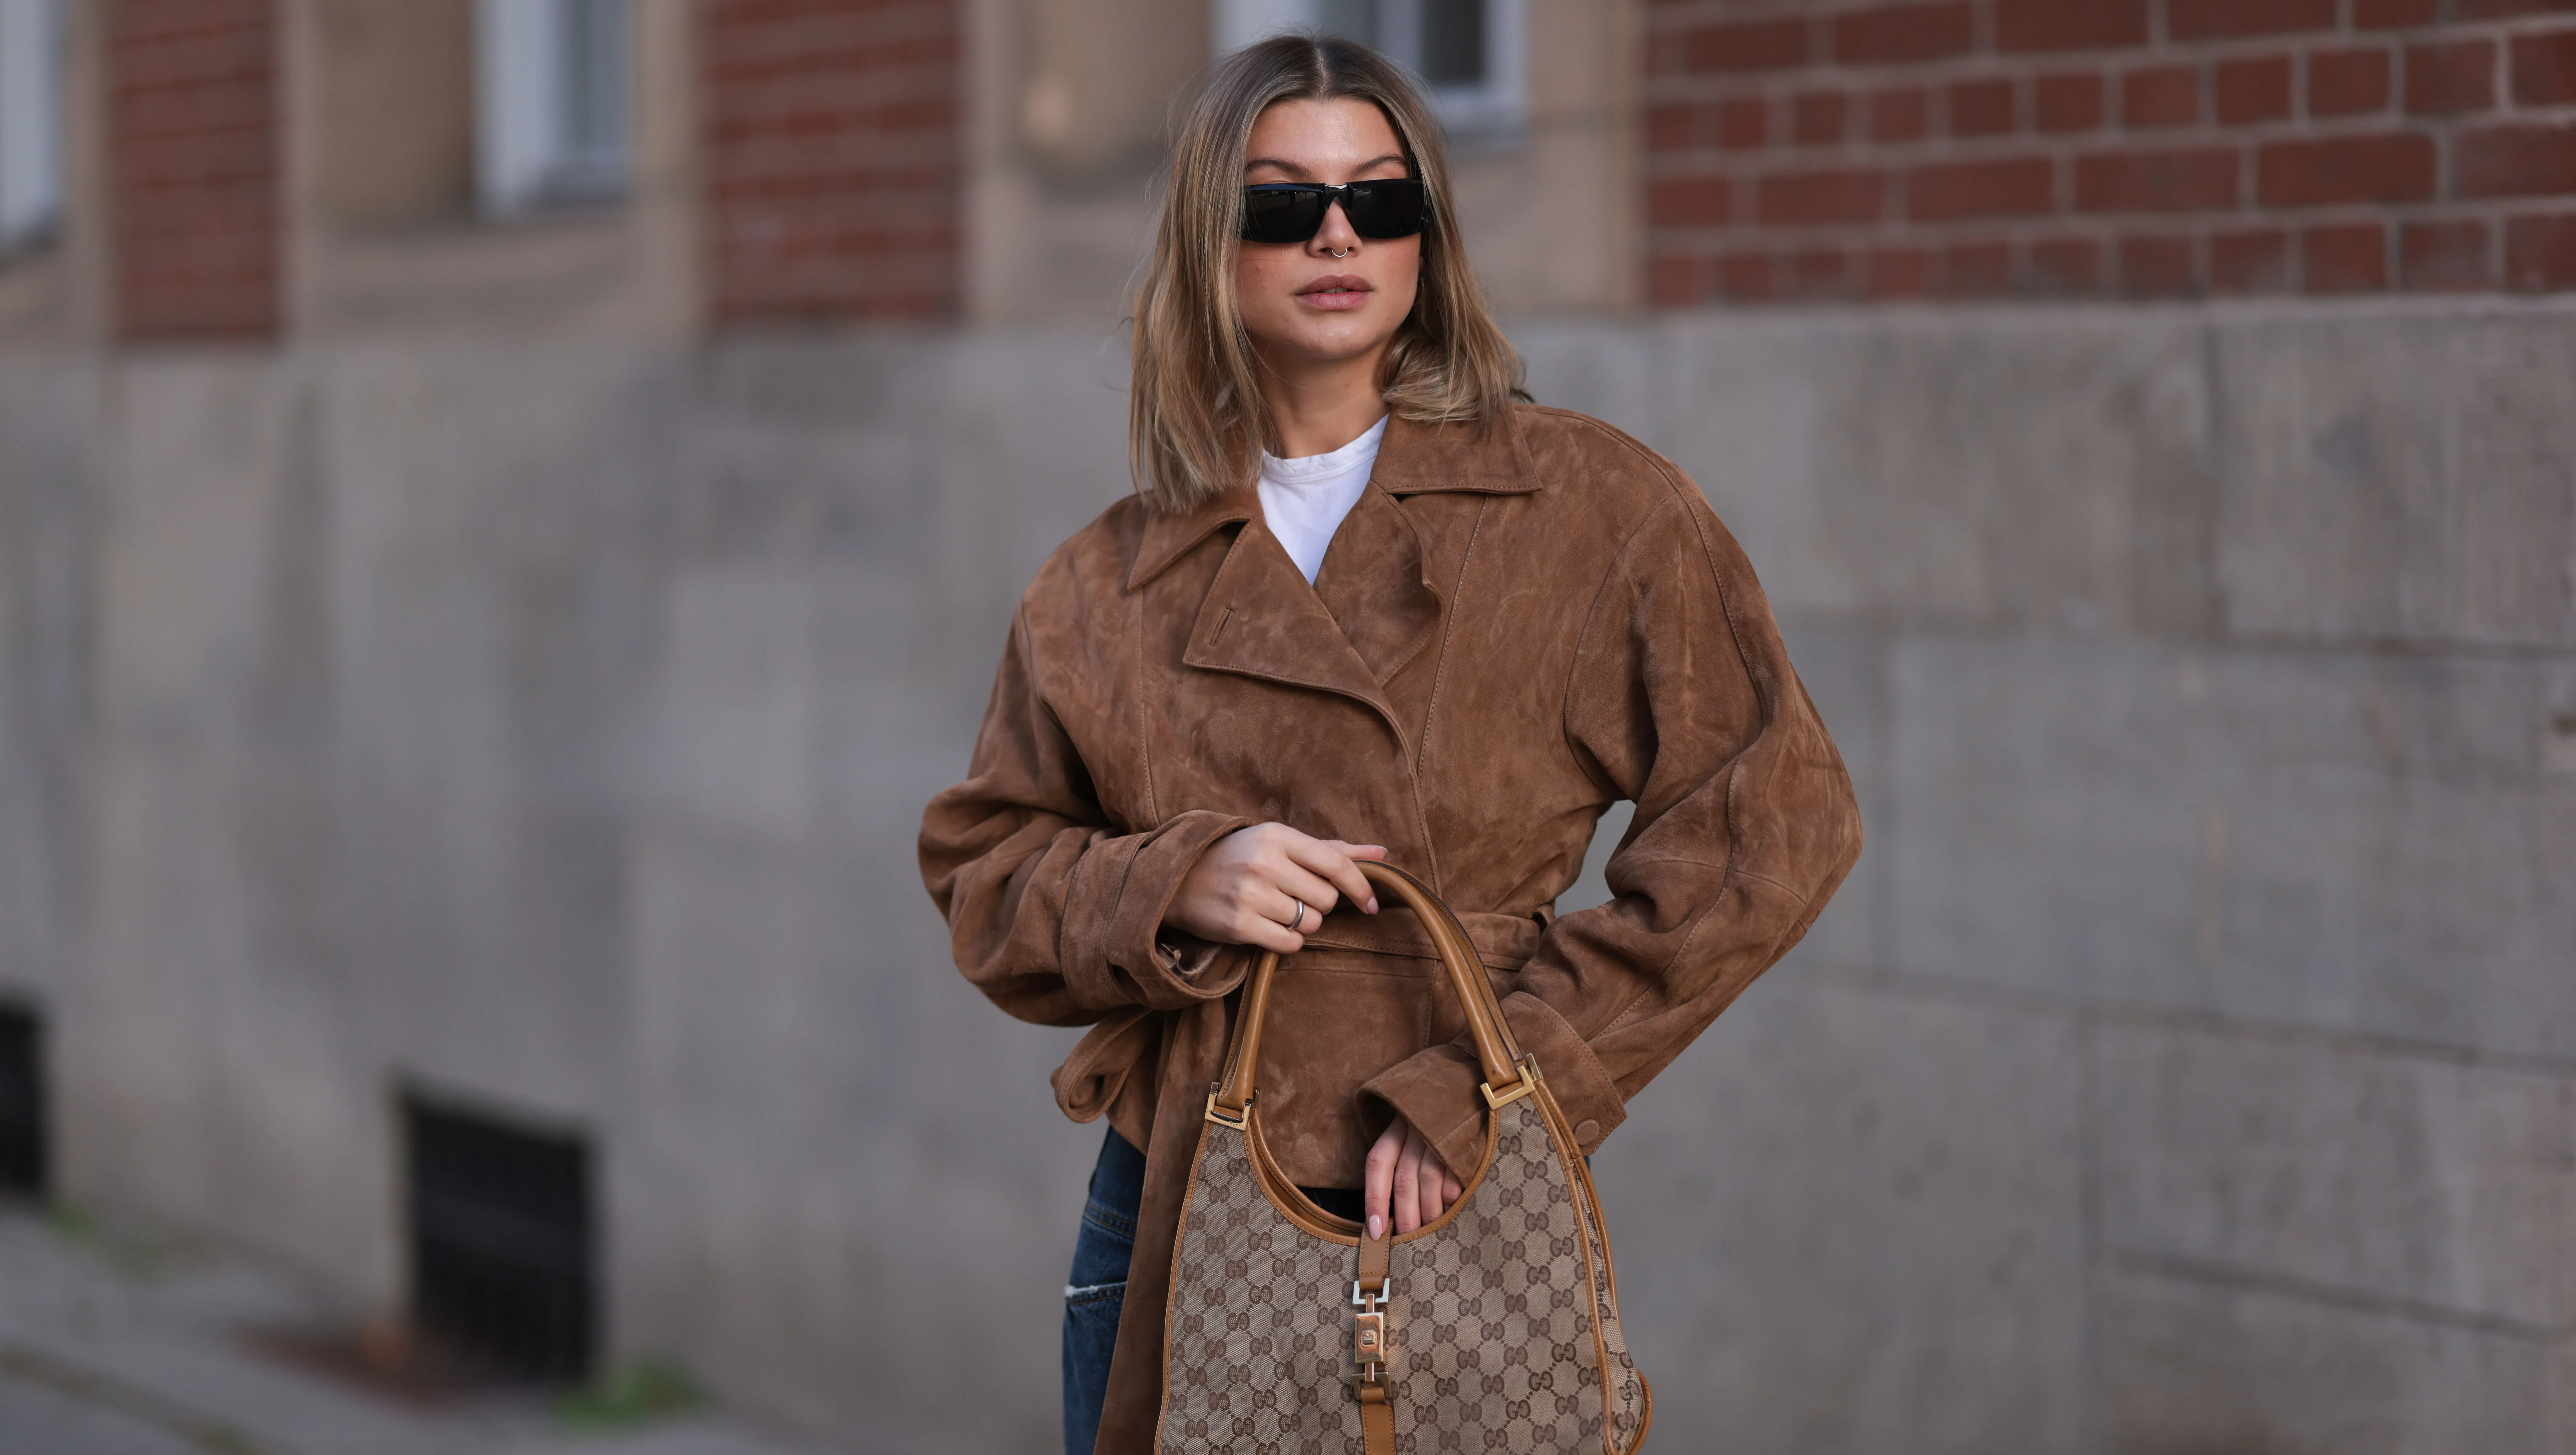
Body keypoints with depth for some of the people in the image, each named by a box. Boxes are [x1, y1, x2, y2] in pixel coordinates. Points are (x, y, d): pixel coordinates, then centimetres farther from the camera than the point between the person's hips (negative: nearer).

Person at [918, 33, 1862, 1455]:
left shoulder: (1592, 508, -3)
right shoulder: (1116, 579, 6)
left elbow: (1772, 821, -7)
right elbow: (982, 872, 11)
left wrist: (1480, 1091, -11)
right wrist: (1175, 890, -11)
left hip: (1450, 1223, -2)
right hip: (1171, 1215, 3)